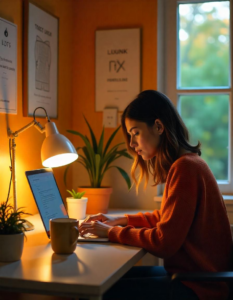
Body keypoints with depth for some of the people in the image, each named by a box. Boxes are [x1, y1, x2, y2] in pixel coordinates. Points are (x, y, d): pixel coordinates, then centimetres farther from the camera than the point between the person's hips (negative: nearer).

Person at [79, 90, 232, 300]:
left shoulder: (185, 168, -22)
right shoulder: (187, 162, 7)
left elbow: (164, 242, -22)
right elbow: (166, 218, 20)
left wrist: (111, 232, -11)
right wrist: (120, 220, 12)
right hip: (192, 271, 9)